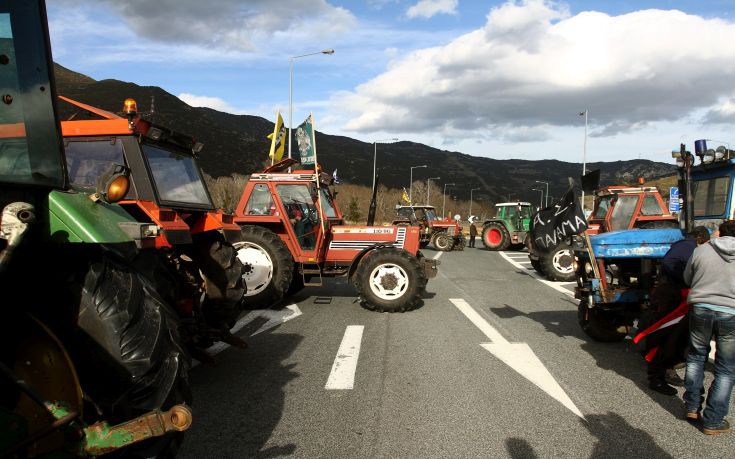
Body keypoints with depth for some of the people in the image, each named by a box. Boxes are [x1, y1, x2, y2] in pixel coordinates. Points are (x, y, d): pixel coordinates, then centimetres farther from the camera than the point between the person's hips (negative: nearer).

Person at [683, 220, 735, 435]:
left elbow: (687, 279, 12)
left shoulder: (701, 250, 2)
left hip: (701, 309, 1)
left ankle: (692, 407, 24)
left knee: (696, 357, 20)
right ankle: (713, 421, 12)